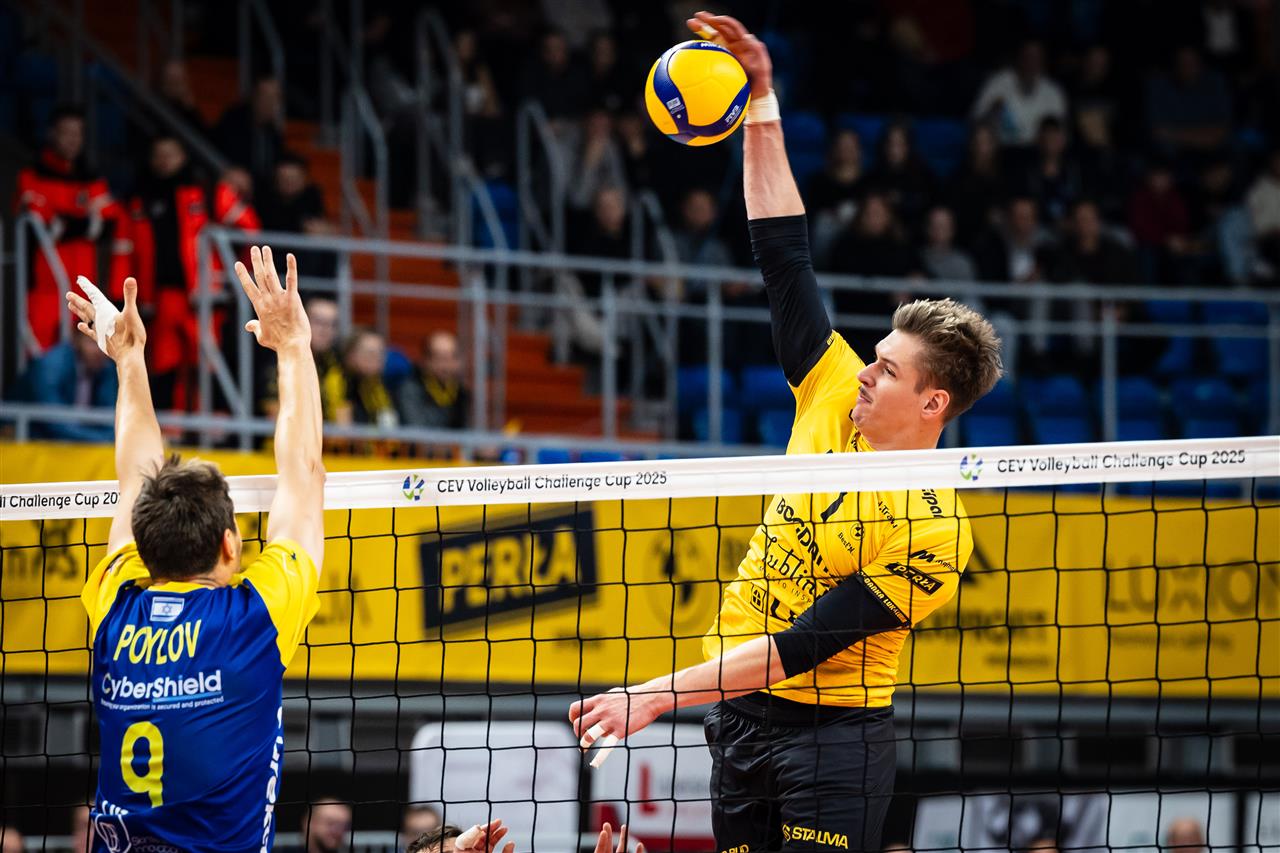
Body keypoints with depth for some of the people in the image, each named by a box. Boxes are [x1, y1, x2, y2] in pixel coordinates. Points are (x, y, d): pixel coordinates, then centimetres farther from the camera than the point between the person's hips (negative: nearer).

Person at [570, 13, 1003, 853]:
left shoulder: (934, 535, -17)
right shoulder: (836, 398, 2)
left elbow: (802, 646, -20)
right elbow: (784, 250, 5)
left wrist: (658, 694, -23)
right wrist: (761, 100, 2)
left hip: (833, 734, -7)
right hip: (741, 718, 7)